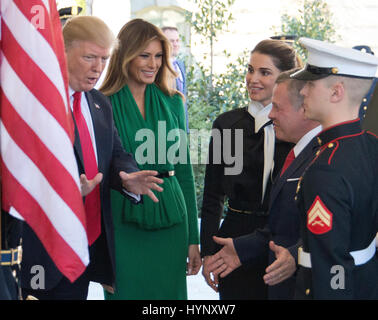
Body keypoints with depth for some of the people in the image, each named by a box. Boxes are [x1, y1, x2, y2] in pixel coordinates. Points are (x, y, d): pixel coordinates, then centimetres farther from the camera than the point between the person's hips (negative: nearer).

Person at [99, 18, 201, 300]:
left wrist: (193, 238, 9)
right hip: (123, 222, -3)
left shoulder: (172, 102, 9)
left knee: (170, 293, 8)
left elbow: (184, 171, 12)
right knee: (127, 291, 2)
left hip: (169, 222, 4)